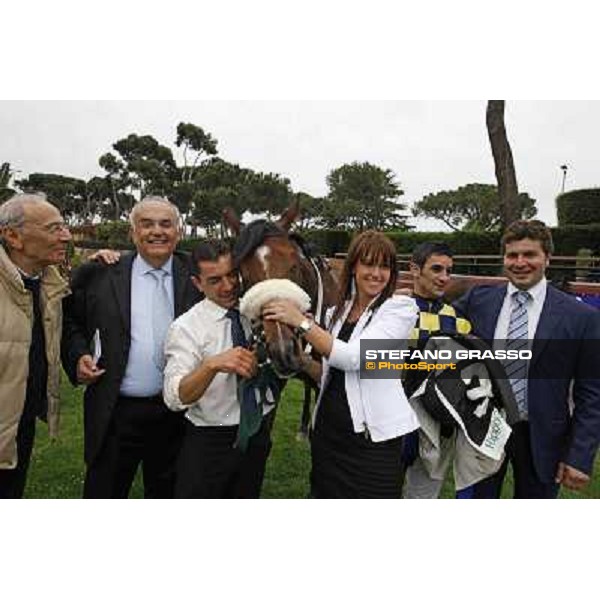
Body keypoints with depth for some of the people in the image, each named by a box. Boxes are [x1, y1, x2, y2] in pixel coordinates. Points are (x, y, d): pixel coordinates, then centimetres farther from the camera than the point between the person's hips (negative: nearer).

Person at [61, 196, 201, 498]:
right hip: (115, 413, -1)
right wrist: (78, 356, -6)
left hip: (175, 413, 1)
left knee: (165, 496, 20)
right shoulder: (99, 274, -1)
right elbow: (70, 321, 10)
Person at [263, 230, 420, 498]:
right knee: (325, 493, 18)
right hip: (328, 431, 6)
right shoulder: (338, 311, 8)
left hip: (373, 435, -5)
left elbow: (353, 357, -23)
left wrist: (302, 322, -22)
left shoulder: (401, 307, -9)